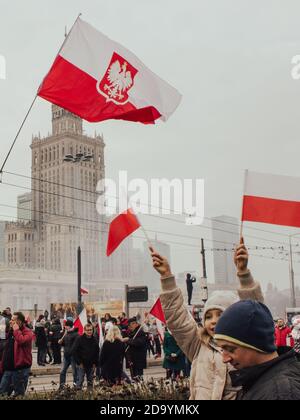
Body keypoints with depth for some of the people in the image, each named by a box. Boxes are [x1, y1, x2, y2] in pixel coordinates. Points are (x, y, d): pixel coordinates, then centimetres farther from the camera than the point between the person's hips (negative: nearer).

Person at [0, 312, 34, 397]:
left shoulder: (27, 332, -11)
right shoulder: (11, 332, 14)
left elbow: (22, 341, -34)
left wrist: (16, 330, -19)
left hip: (20, 368, -8)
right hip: (8, 368, 8)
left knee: (19, 395, 3)